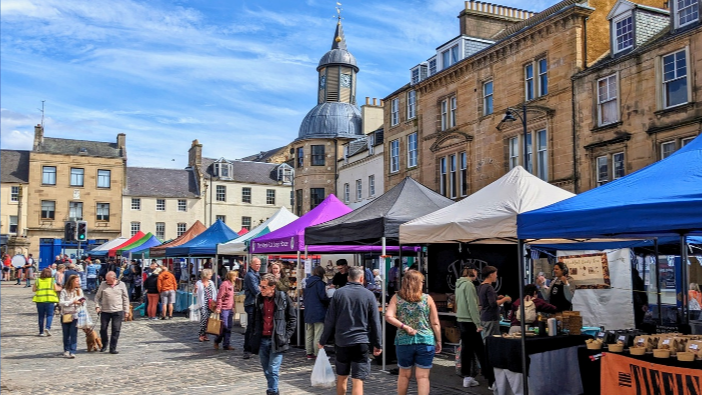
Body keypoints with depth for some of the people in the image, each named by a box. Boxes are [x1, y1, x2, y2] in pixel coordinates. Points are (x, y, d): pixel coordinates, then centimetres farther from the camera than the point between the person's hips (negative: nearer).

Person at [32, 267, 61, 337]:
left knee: (41, 316, 10)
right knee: (49, 315, 5)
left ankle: (41, 331, 13)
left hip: (39, 300, 2)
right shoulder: (52, 280, -1)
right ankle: (47, 327, -17)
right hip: (49, 300, -2)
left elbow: (33, 289, 5)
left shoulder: (38, 280, 4)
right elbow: (56, 289, -4)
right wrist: (60, 288, 17)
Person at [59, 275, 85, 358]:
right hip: (65, 315, -1)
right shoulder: (64, 291, -4)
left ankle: (72, 352, -6)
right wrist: (72, 302, -19)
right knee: (66, 334, 9)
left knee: (74, 334, -6)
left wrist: (82, 302, -9)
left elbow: (82, 302, 14)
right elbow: (61, 302, -12)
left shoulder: (79, 290, 7)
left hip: (75, 315, 1)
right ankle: (66, 350, 24)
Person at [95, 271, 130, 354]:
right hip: (105, 311, 1)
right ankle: (104, 345, 28)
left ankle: (113, 348, 6)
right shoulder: (103, 285, 3)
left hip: (118, 311, -1)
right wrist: (97, 306, -6)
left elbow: (125, 298, 7)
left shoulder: (121, 285, 2)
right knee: (103, 328, 5)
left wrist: (126, 310, 4)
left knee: (116, 330, -2)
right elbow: (97, 297, 10)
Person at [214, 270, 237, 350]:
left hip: (230, 309, 8)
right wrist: (218, 308, -19)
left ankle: (227, 344, 13)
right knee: (224, 327, -4)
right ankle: (217, 341, 16)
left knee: (229, 328, 8)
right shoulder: (224, 284, -14)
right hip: (224, 309, -8)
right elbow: (219, 297, -16)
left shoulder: (231, 284, 13)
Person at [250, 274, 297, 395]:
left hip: (277, 341, -4)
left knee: (273, 370, -6)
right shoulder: (258, 299, 3)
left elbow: (293, 319, 1)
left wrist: (286, 336, -4)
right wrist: (254, 336, 8)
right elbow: (254, 319, 15)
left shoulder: (283, 298, -6)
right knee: (266, 370, 13)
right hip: (262, 340, 4)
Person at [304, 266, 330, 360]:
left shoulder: (308, 283, 12)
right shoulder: (319, 283, -11)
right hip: (318, 312, -8)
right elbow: (323, 297, -15)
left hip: (308, 312, 8)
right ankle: (317, 354, -3)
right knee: (318, 335, -4)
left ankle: (309, 353, 16)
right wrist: (330, 301, 1)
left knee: (308, 334, 11)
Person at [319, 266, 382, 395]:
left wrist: (323, 341, 8)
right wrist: (377, 344, 6)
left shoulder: (338, 293, 0)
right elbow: (375, 322, -1)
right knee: (358, 381, -2)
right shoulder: (368, 295, -3)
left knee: (341, 377, 19)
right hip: (361, 342, -2)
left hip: (341, 341, 2)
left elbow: (329, 320, 0)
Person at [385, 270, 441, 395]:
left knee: (404, 374, 18)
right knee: (423, 377, 4)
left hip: (403, 341, 1)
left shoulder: (396, 298, 0)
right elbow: (435, 323, 1)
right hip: (426, 341, -1)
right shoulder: (427, 299, -1)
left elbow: (388, 316, -15)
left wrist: (404, 326, -9)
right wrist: (438, 341, 11)